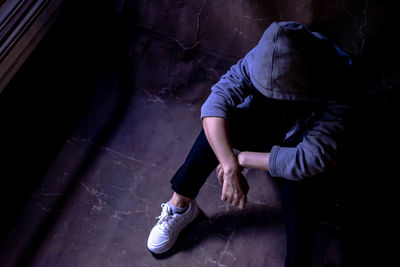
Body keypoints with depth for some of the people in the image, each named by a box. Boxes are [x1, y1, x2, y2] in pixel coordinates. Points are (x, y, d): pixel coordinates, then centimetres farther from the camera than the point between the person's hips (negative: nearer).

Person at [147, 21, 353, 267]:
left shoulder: (333, 97, -36)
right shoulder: (258, 62, -29)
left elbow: (308, 160, -42)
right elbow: (214, 105, -37)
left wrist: (243, 158, -36)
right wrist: (231, 168, -46)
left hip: (292, 146, -2)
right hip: (256, 126, 3)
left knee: (295, 186, -37)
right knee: (218, 124, -30)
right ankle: (179, 207, -16)